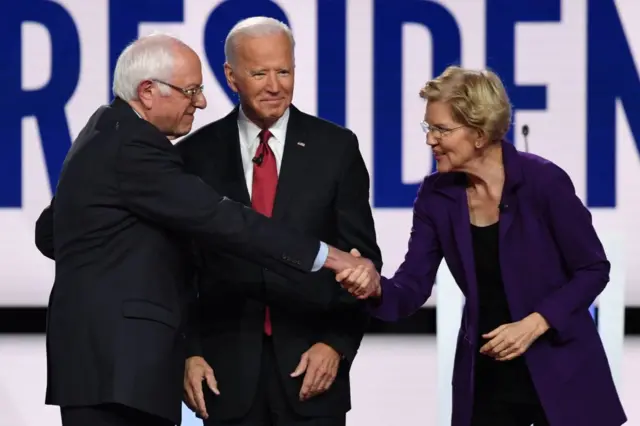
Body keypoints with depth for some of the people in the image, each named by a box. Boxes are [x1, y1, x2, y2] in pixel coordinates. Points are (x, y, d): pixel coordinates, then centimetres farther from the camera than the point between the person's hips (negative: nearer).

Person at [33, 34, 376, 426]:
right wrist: (325, 256, -21)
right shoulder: (131, 146, -15)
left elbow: (48, 232, 25)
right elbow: (220, 219, -22)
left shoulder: (110, 135, 17)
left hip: (117, 359, 10)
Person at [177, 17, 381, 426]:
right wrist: (188, 353, -2)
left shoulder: (336, 147, 3)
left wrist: (337, 344, -6)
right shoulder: (197, 154, 4)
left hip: (312, 364, 0)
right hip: (227, 371, 1)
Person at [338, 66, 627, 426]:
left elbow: (593, 269, -8)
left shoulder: (543, 181, -15)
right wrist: (376, 290, -26)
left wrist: (535, 323, -19)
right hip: (484, 376, 4)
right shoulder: (437, 195, -2)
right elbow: (413, 287, -3)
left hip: (559, 371, -4)